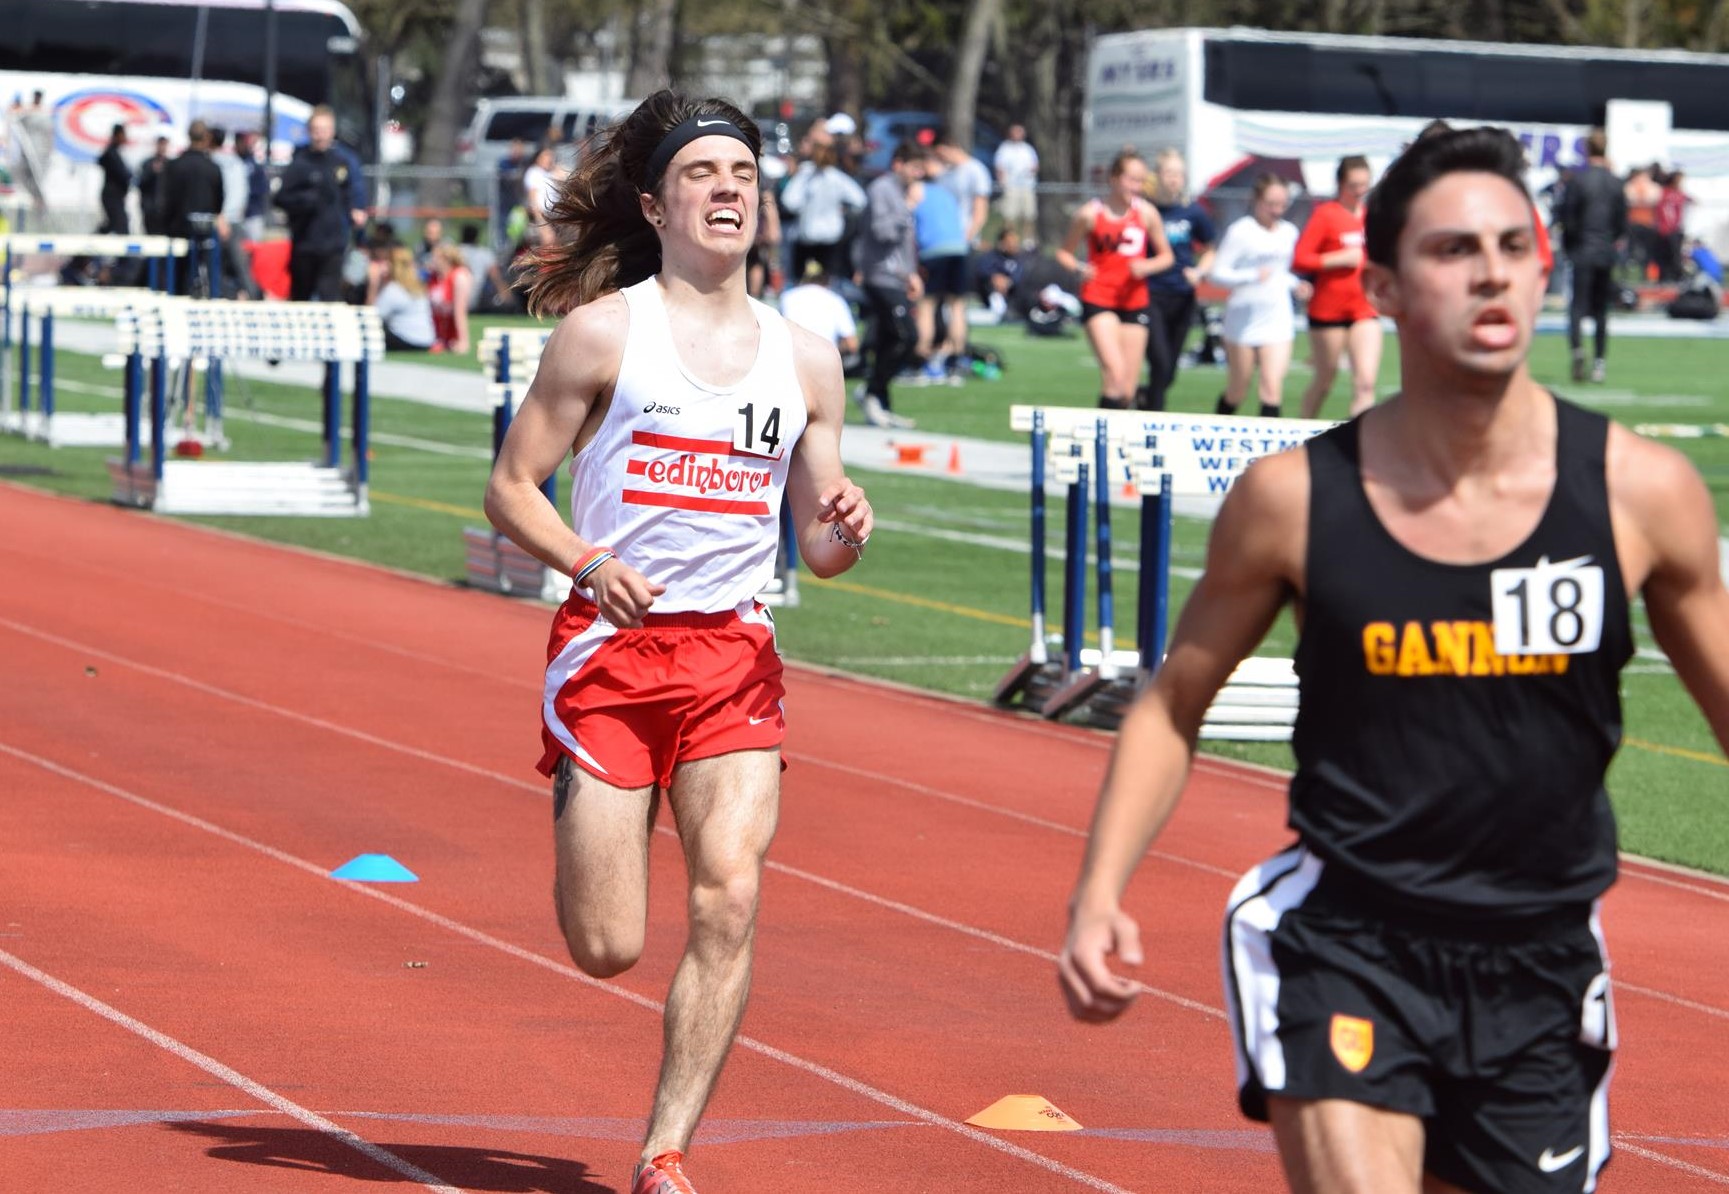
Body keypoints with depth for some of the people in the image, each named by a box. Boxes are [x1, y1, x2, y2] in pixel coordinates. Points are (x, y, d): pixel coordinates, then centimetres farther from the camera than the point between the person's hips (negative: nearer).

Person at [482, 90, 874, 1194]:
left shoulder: (806, 359, 9)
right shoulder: (603, 332, -2)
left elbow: (817, 548, 14)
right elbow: (512, 488, 0)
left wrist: (844, 533, -10)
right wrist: (588, 563, -19)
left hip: (735, 652, 3)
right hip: (611, 645, -3)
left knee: (730, 898, -16)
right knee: (607, 948, -3)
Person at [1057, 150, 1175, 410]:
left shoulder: (1146, 213, 3)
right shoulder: (1090, 213, -4)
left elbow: (1166, 256, 12)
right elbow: (1064, 252, 5)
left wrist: (1147, 266, -10)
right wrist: (1079, 268, -16)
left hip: (1134, 301, 3)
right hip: (1098, 299, -3)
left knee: (1128, 386, 2)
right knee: (1114, 371, -22)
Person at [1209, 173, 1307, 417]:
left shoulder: (1289, 232, 9)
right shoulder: (1241, 231, -8)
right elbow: (1218, 272, -11)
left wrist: (1295, 285, 2)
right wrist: (1252, 276, -25)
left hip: (1277, 320, 3)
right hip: (1243, 320, -3)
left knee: (1273, 386, -12)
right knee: (1236, 393, 7)